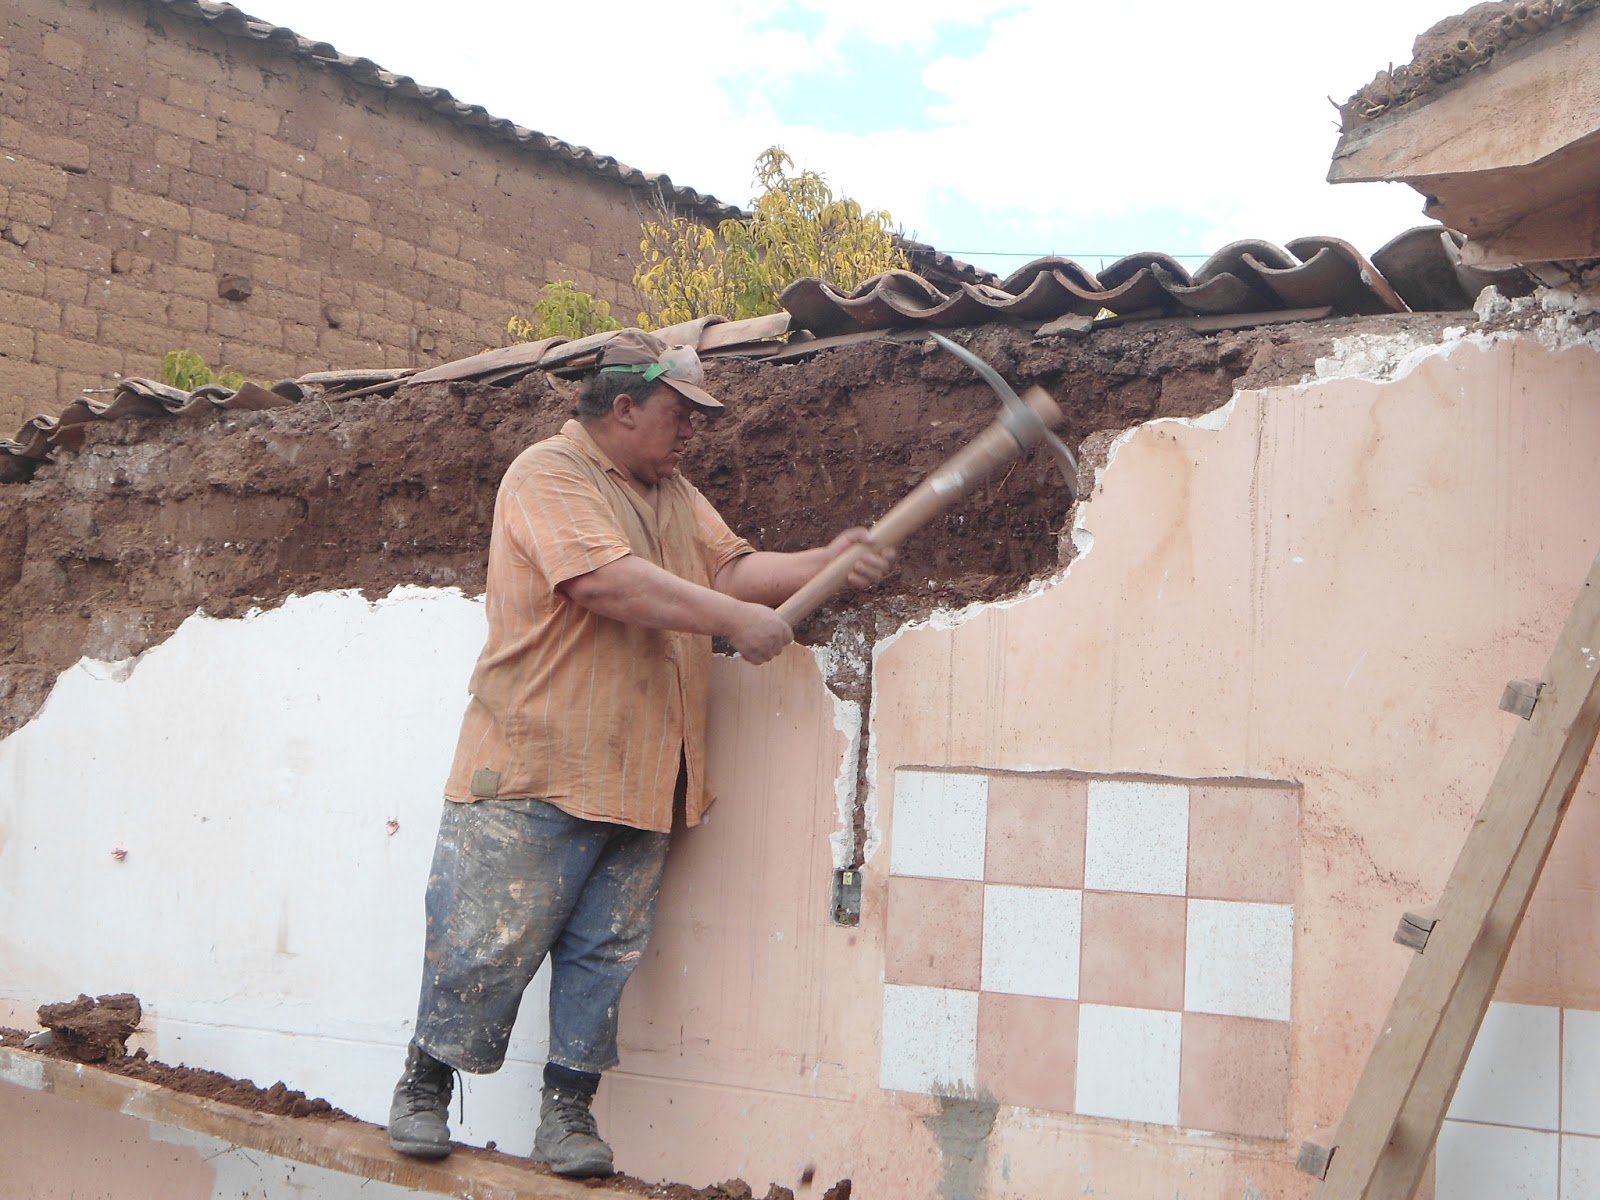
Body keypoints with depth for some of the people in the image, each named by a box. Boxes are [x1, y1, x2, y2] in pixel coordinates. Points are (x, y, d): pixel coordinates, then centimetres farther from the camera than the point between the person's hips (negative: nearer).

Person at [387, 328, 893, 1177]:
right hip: (534, 769, -7)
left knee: (605, 951, 8)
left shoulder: (675, 495, 19)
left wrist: (824, 564, -7)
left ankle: (568, 1107, 19)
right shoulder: (548, 475, -9)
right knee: (485, 941, 2)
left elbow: (733, 568, 9)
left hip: (642, 781, 7)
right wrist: (733, 619, -21)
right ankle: (424, 1084, 21)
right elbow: (609, 581, -22)